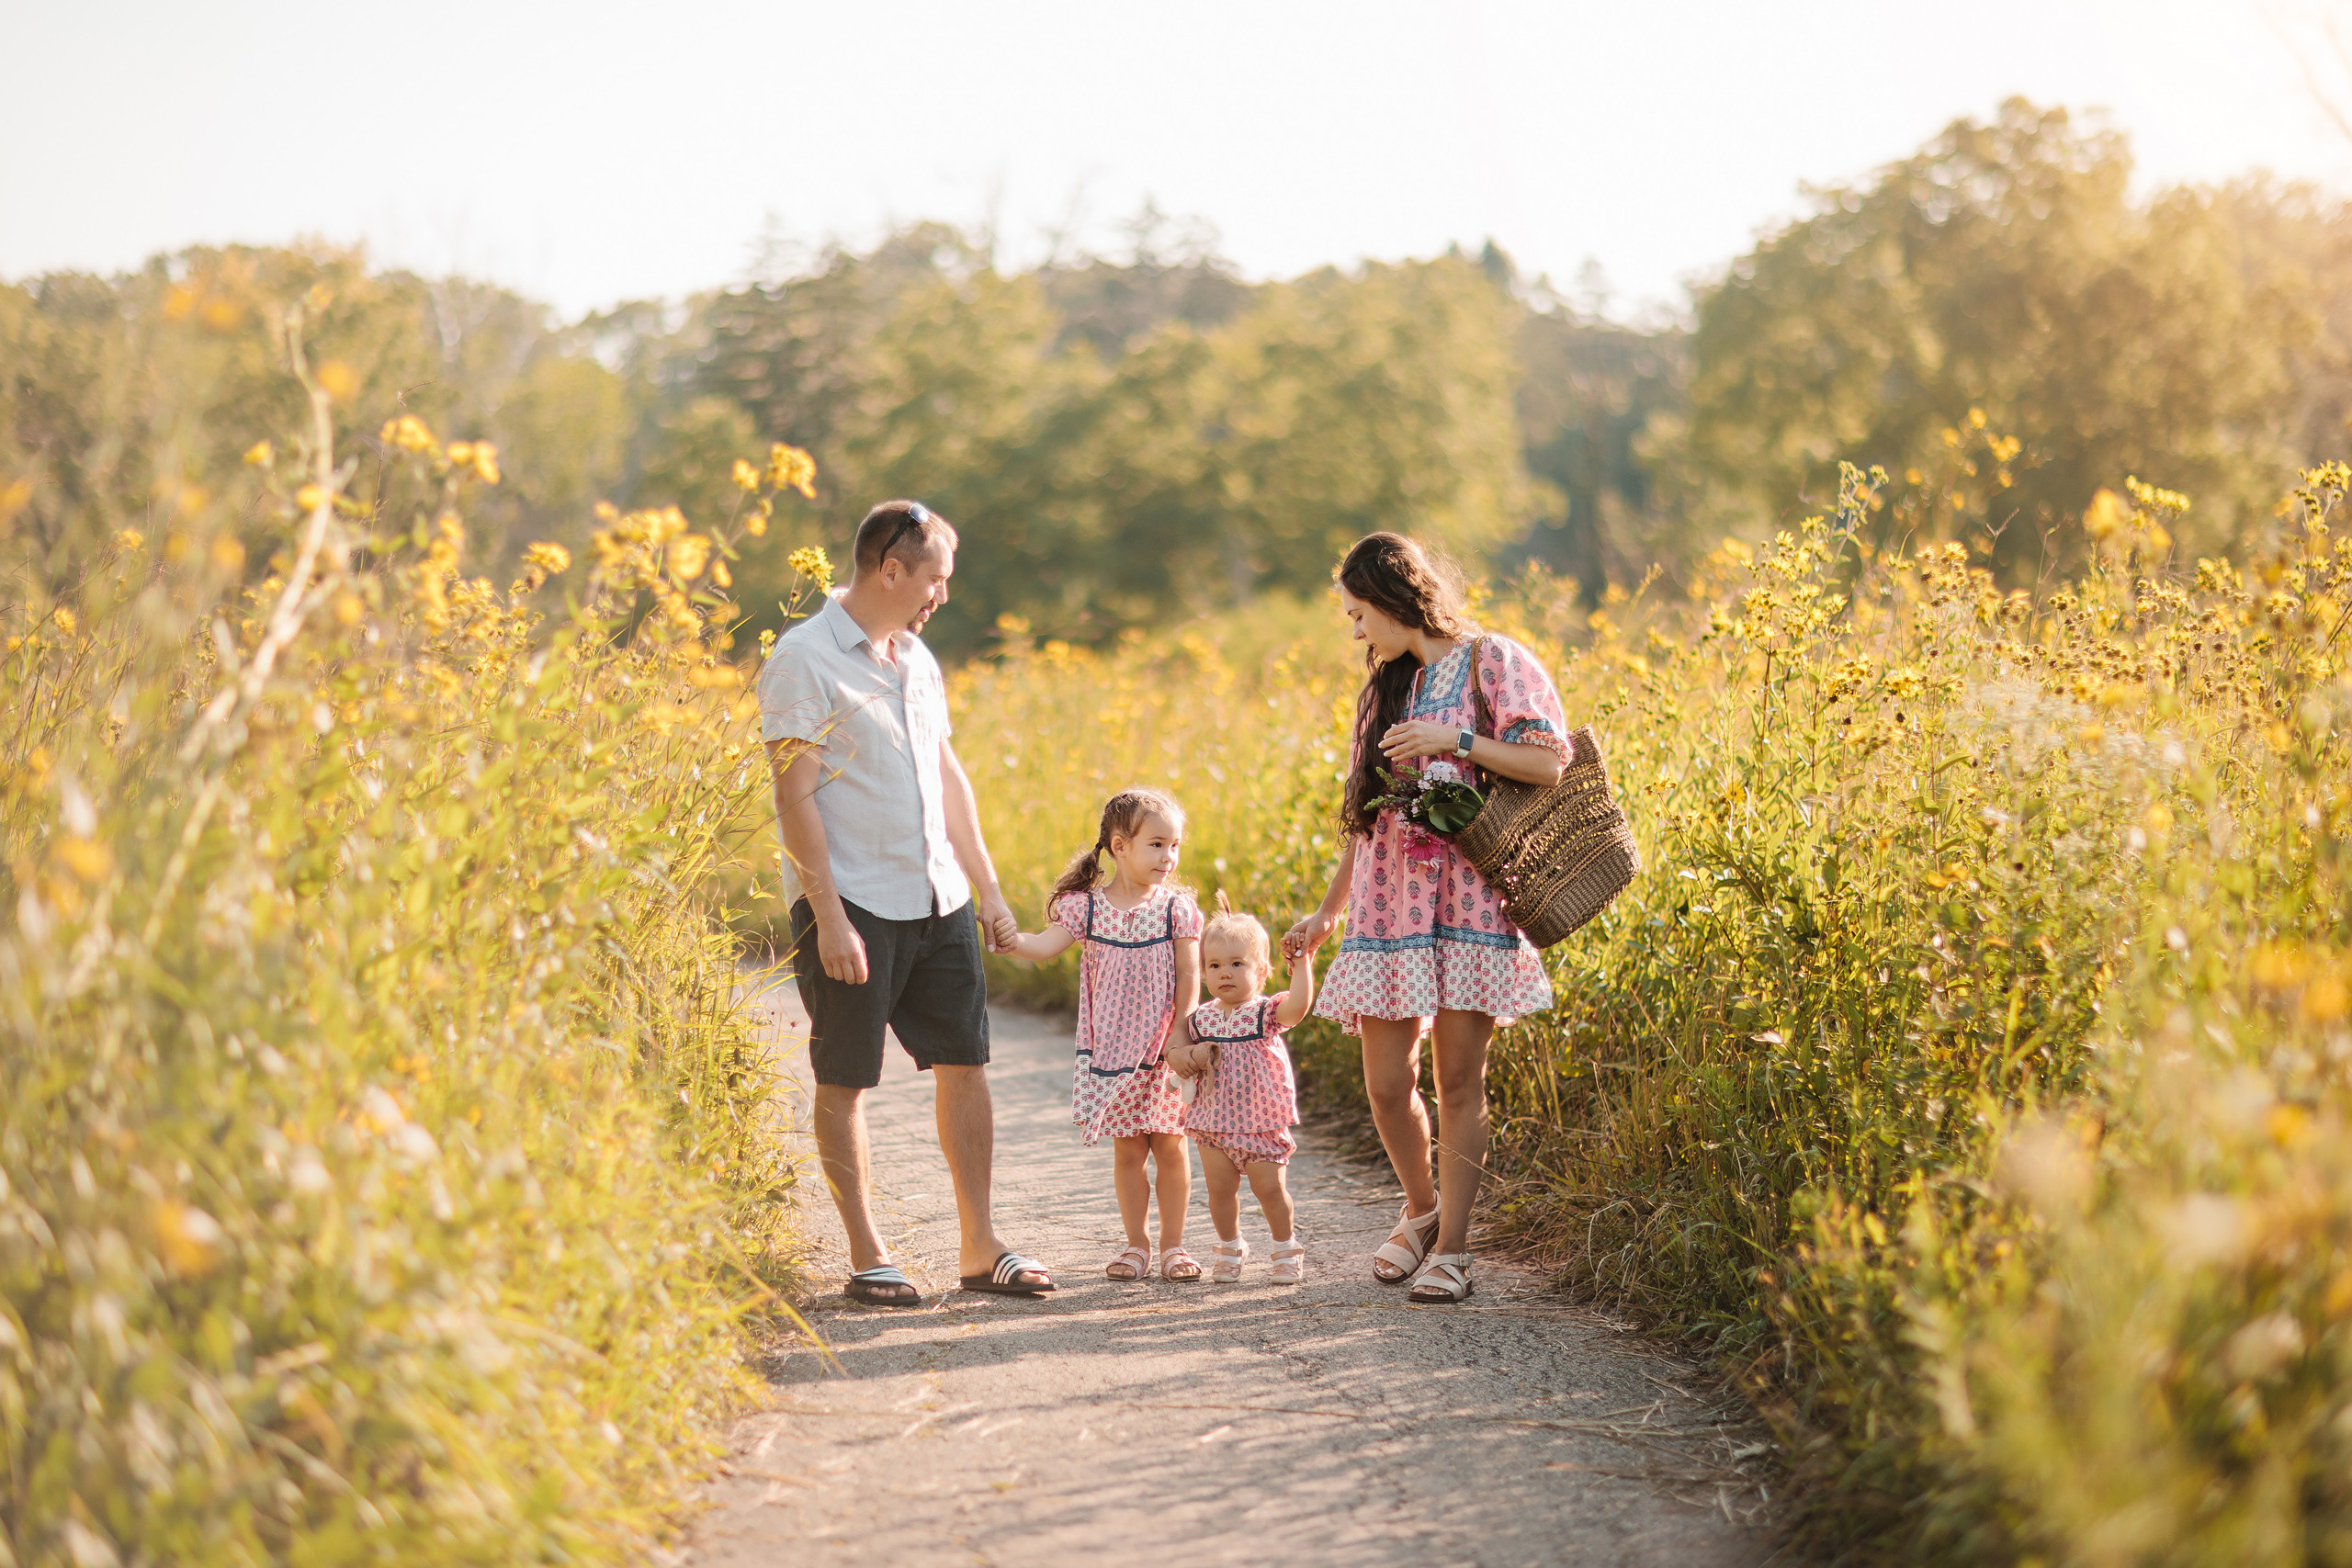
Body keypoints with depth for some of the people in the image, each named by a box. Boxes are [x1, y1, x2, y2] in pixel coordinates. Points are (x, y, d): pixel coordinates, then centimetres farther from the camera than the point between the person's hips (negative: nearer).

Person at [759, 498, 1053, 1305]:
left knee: (965, 1063, 8)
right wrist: (828, 915, -19)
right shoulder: (804, 660, -10)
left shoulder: (915, 657, 14)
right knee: (845, 1082, 2)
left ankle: (979, 1247, 15)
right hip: (853, 905, -8)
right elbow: (795, 798, -14)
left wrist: (988, 889, 18)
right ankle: (867, 1259, 9)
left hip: (938, 901, 8)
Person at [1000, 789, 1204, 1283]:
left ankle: (1173, 1244, 14)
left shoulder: (1177, 908, -3)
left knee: (1169, 1145, 3)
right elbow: (1045, 946, -12)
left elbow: (1188, 978, -5)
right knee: (1127, 1149, 6)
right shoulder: (1085, 905, -2)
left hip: (1164, 1052, -1)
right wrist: (1009, 939, -32)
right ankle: (1137, 1245, 17)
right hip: (1111, 1051, 1)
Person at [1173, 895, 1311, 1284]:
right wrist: (1192, 1056, -10)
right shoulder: (1201, 1018, 3)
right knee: (1220, 1187, 5)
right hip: (1215, 1120, 3)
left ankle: (1285, 1248, 18)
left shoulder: (1266, 1012, -8)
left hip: (1261, 1121, -3)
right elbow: (1178, 1054, 11)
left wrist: (1301, 962, -27)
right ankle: (1230, 1247, 25)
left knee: (1270, 1188, -1)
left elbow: (1299, 1004, -27)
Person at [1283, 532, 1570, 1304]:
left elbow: (1551, 763, -9)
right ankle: (1421, 1209, 23)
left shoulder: (1492, 662, 1)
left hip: (1467, 894, -5)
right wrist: (1326, 912, 21)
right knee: (1387, 1081, -1)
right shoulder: (1385, 686, 18)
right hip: (1388, 897, 5)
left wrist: (1456, 739, -16)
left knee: (1460, 1076, -5)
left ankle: (1452, 1248, 1)